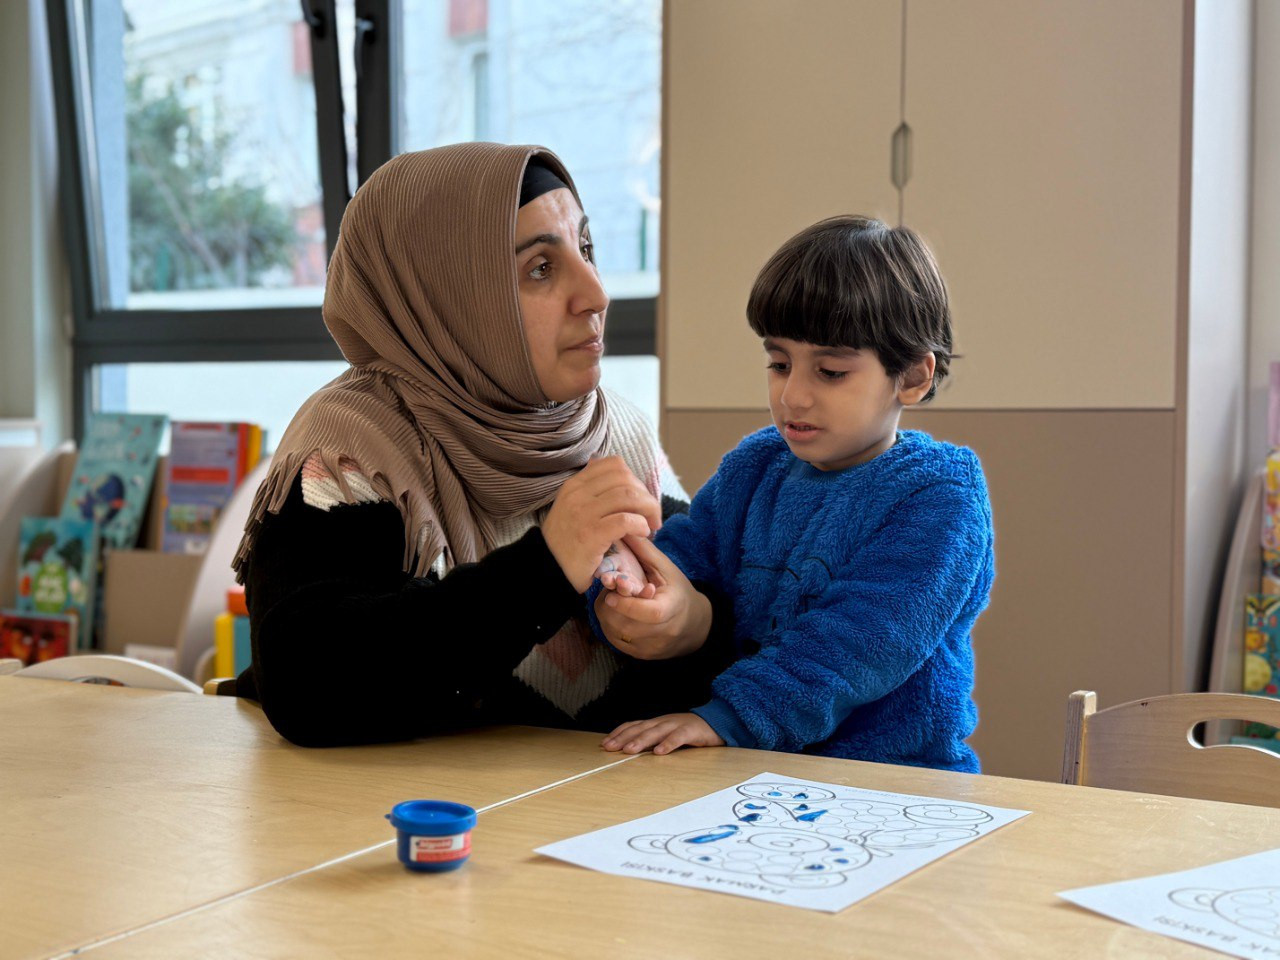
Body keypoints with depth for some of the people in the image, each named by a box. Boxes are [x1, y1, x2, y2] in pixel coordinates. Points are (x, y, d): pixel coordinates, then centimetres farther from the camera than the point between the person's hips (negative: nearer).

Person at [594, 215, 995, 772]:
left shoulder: (939, 495, -7)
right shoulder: (752, 466, 13)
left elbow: (871, 635, -20)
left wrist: (727, 716, -28)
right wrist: (624, 599, -19)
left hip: (896, 780, -3)